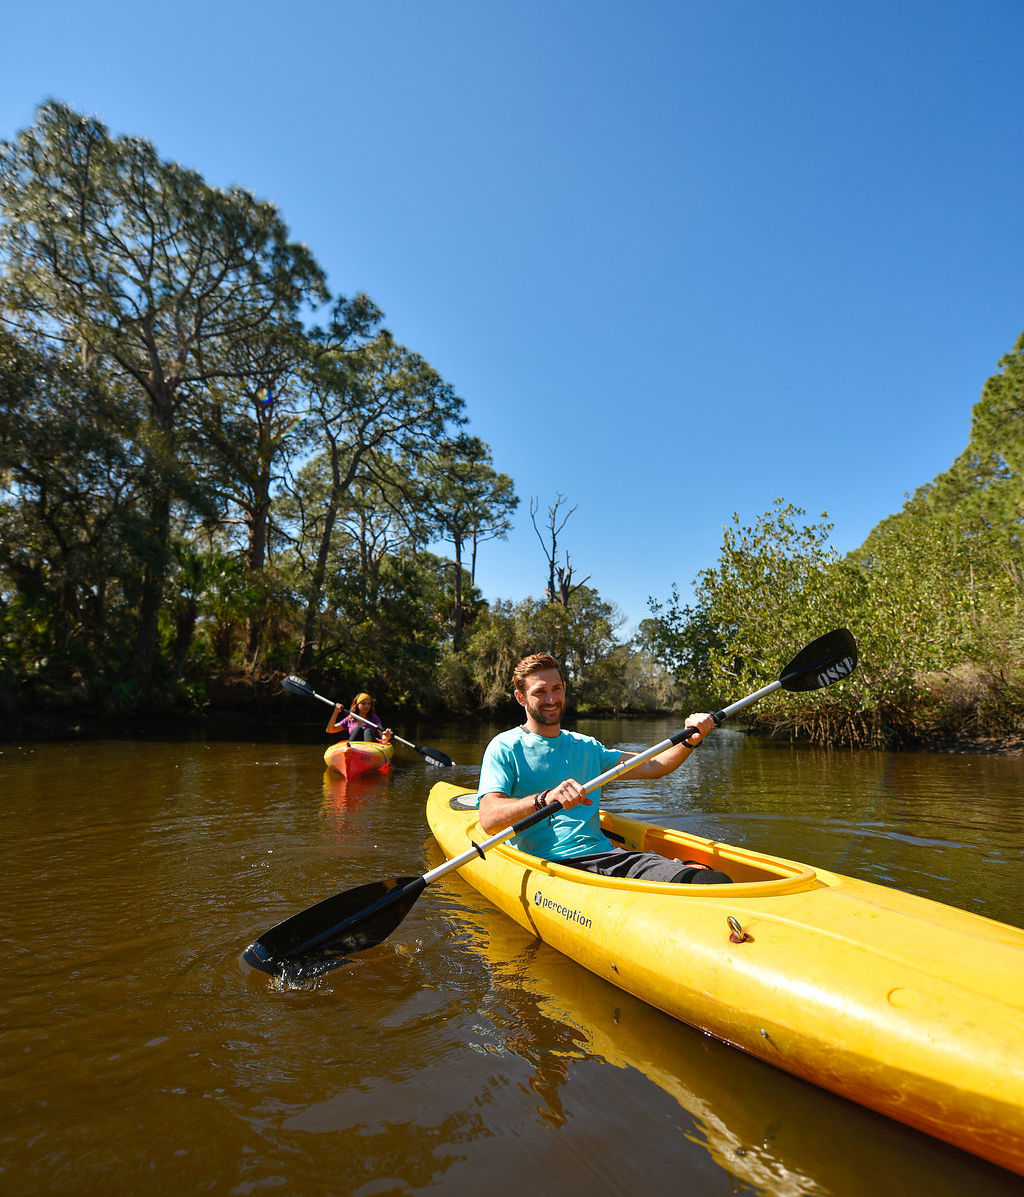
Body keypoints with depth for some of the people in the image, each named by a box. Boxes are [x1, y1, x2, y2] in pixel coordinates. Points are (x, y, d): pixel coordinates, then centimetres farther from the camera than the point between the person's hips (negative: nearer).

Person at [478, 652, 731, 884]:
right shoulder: (505, 748, 4)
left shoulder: (586, 747, 24)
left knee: (701, 874, -24)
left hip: (606, 854, 5)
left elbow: (650, 766, 21)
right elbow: (489, 820, -11)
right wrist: (544, 798, -27)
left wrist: (690, 741, 3)